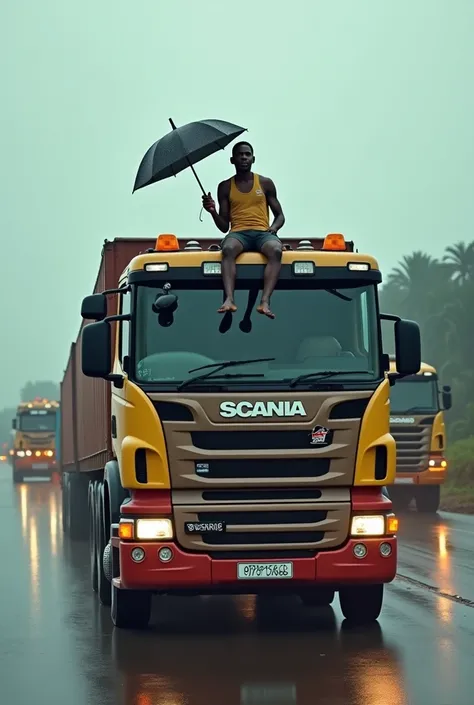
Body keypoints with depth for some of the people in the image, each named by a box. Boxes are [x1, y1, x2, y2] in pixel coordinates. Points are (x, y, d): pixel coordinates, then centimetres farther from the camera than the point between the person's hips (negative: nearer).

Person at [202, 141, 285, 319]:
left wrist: (273, 228, -6)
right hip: (238, 233, 0)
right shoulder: (225, 187, 14)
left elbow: (280, 216, 17)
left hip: (263, 233, 0)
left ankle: (265, 302, -50)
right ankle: (229, 299, -53)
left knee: (276, 250, -37)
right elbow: (224, 227, 13)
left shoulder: (265, 183, 14)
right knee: (228, 249, -38)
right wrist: (213, 212, -7)